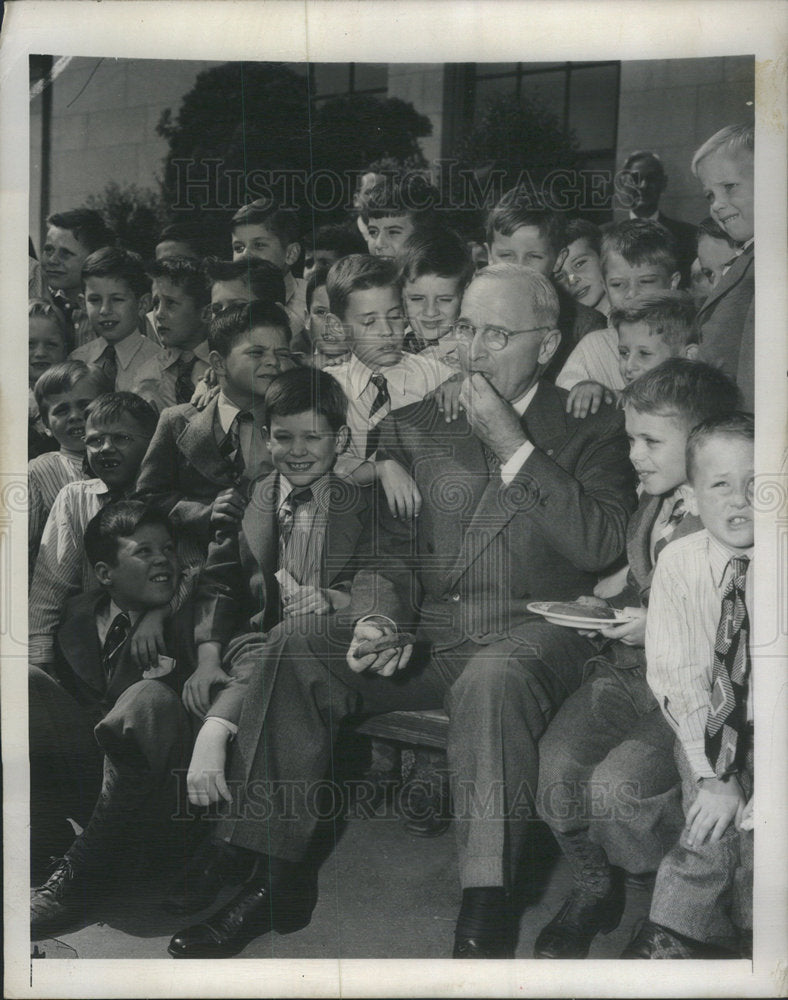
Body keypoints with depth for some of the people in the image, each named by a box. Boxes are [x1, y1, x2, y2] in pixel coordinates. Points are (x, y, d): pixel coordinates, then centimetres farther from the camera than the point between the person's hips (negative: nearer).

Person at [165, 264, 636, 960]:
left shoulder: (591, 428, 6)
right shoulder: (417, 425, 15)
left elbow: (600, 544, -9)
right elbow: (385, 542, 11)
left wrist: (511, 444, -12)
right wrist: (382, 619, -11)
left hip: (531, 634, -3)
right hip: (426, 634, 4)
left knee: (491, 684, -38)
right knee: (293, 653, -18)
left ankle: (485, 917, -27)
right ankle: (280, 879, -9)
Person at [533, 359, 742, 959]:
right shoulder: (653, 505, 14)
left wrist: (662, 626, -20)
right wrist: (608, 609, 8)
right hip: (632, 668, 7)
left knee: (616, 785, -25)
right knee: (555, 766, -17)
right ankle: (595, 889, 11)